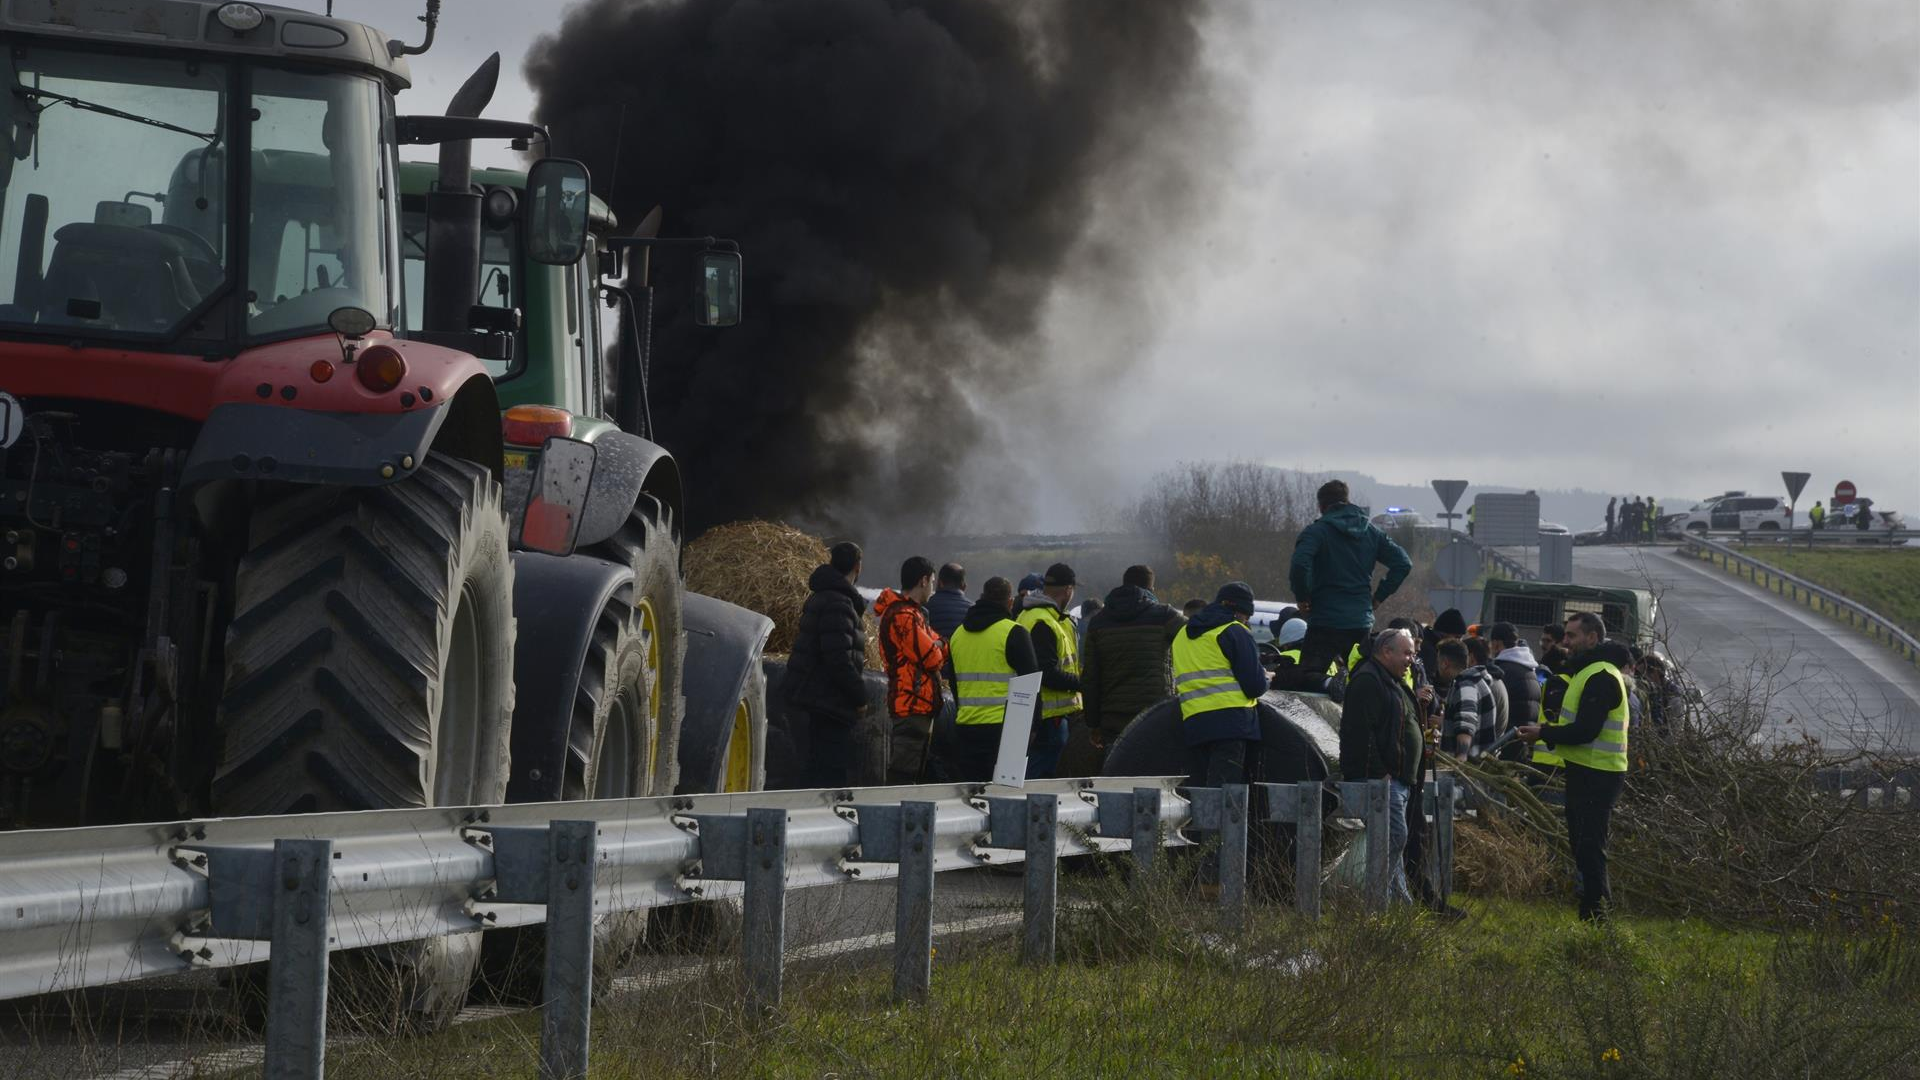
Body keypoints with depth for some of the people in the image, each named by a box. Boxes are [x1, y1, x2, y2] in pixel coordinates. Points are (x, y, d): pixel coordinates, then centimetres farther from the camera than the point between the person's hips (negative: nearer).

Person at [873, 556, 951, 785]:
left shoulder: (913, 613, 20)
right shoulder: (904, 616, -15)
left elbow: (938, 652, 19)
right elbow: (932, 658, -17)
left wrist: (938, 645, -3)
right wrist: (940, 646, 4)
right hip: (912, 707, -11)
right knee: (903, 774, -12)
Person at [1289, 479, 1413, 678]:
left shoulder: (1316, 532, -7)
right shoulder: (1371, 532, 10)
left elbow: (1300, 566, -23)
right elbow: (1403, 564, 8)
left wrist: (1302, 598, -7)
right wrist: (1378, 597, 11)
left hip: (1325, 623, -5)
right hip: (1362, 622, 5)